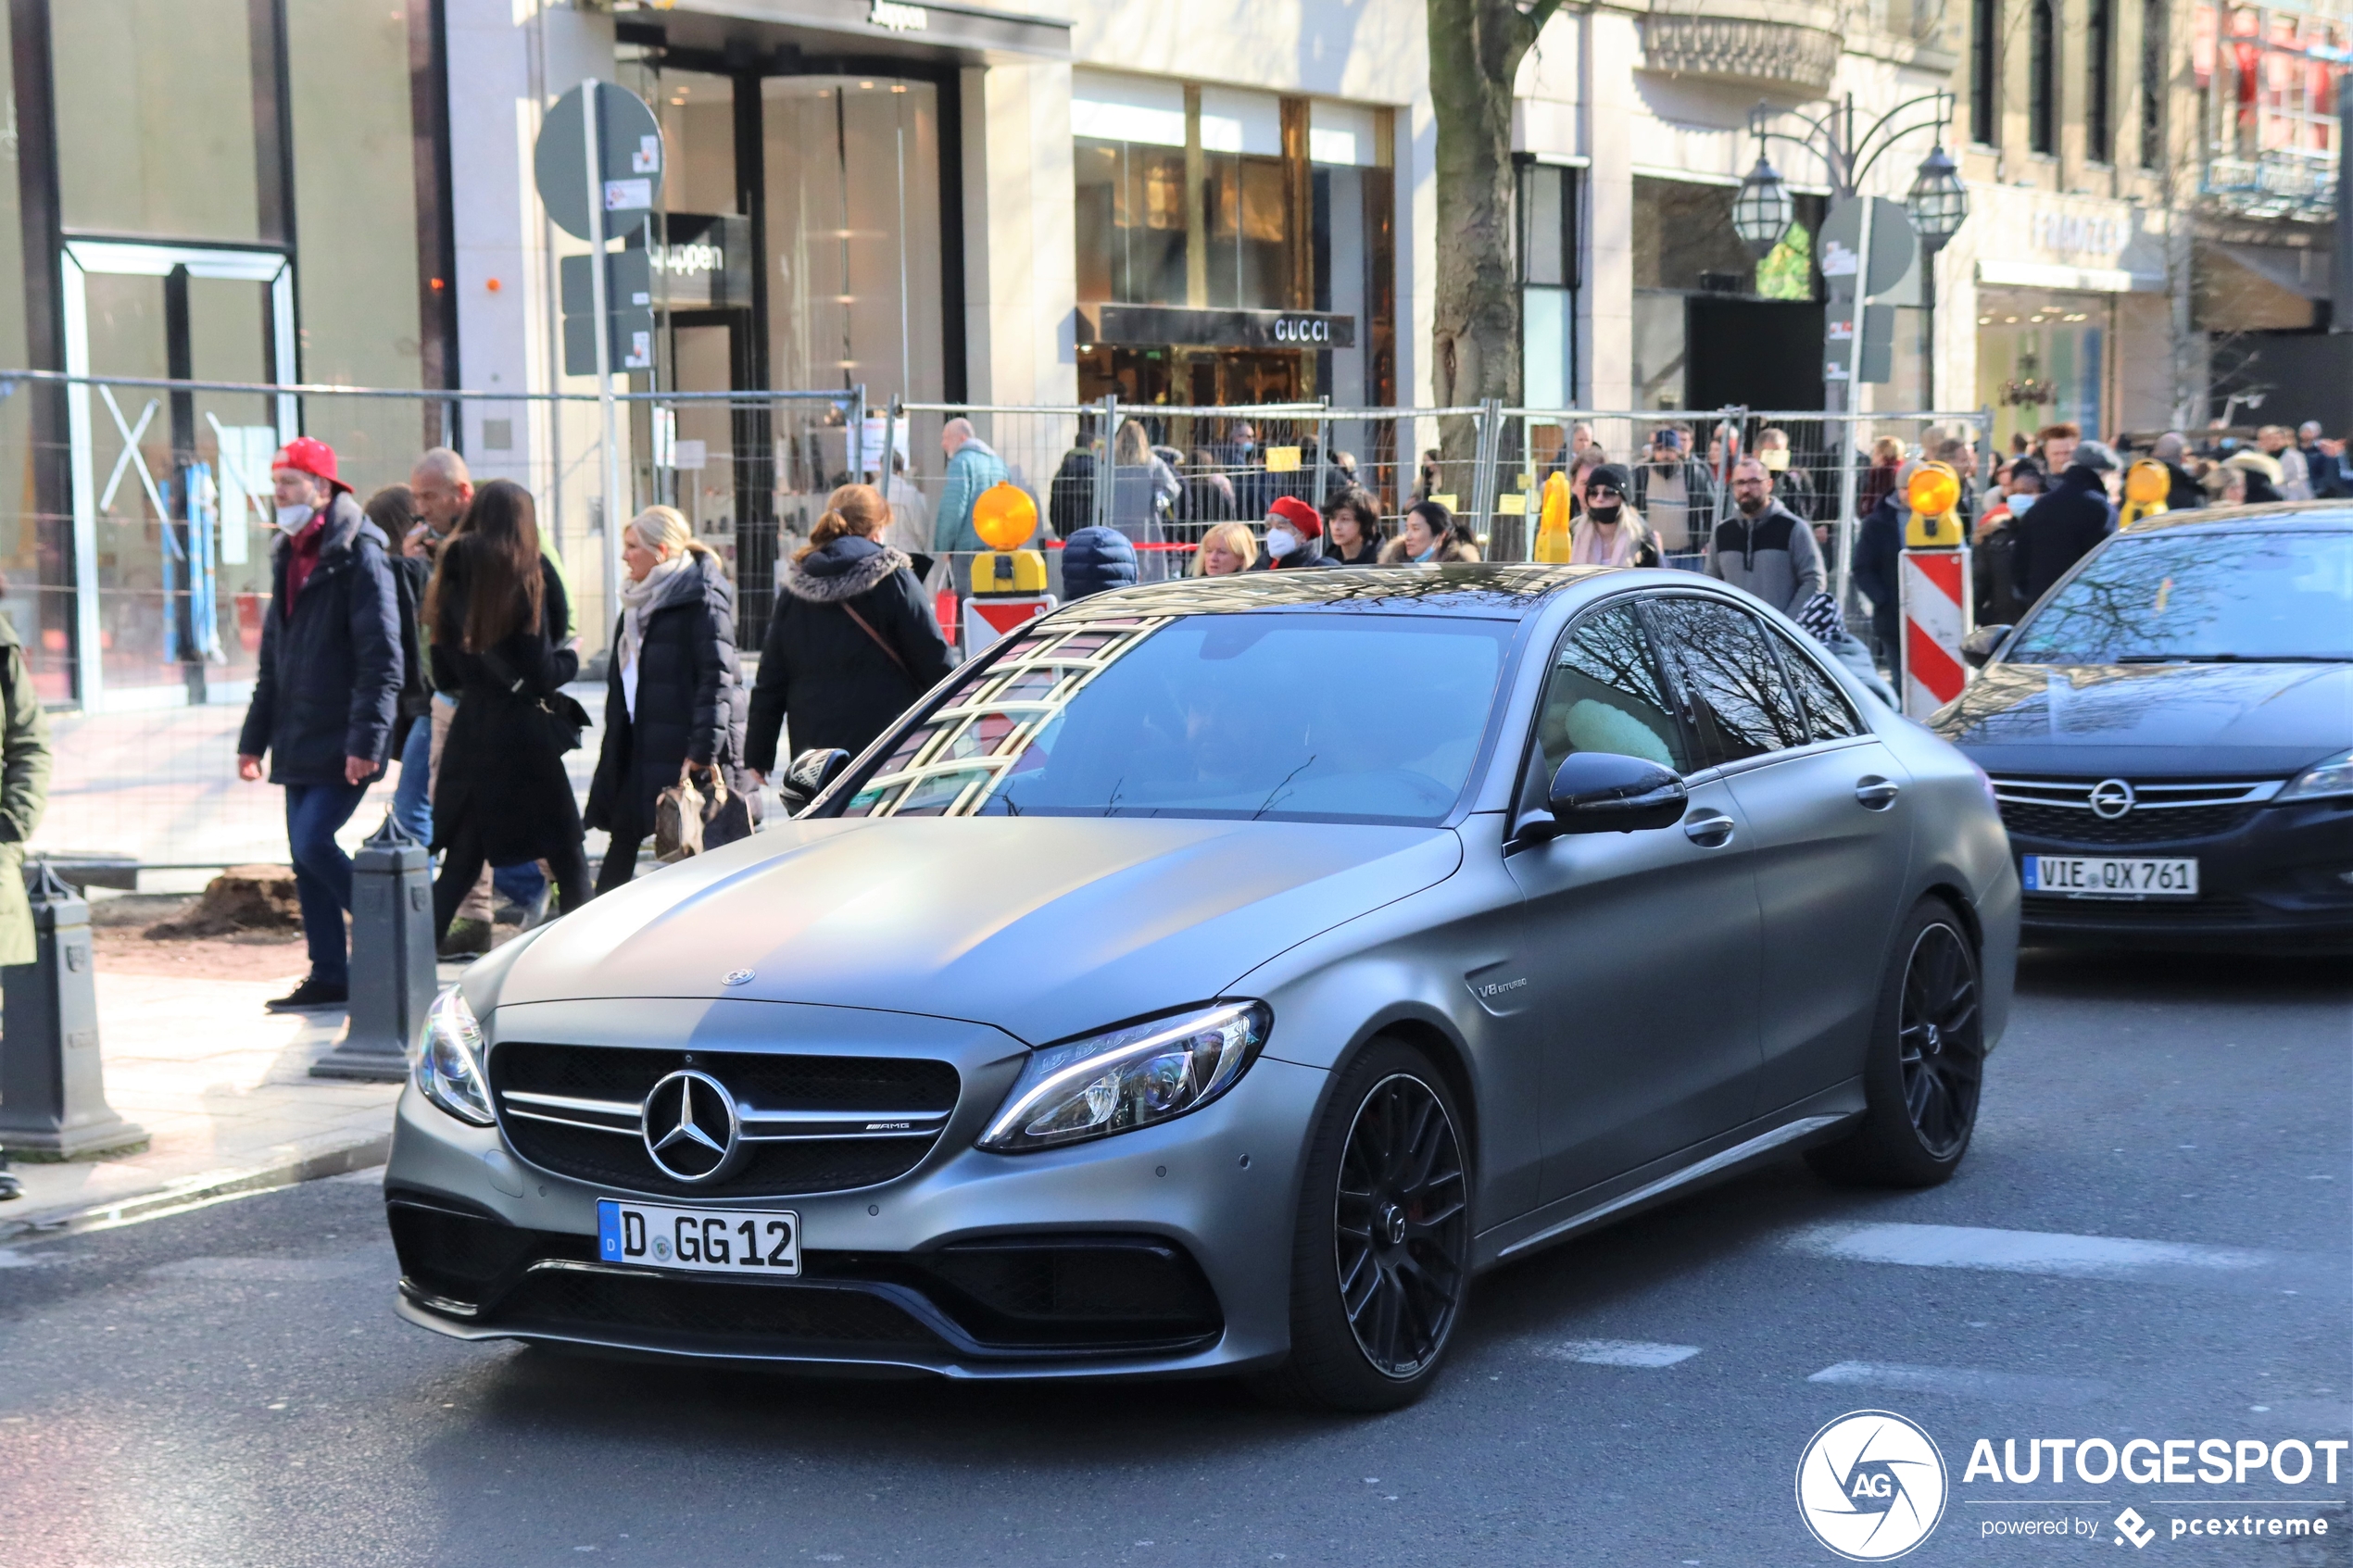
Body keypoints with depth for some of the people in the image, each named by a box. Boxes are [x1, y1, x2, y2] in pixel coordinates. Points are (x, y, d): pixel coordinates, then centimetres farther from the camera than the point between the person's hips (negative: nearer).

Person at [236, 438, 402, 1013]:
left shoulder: (359, 554, -11)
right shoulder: (288, 556, 15)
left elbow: (381, 657, -17)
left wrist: (366, 738, -24)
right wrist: (255, 738, 18)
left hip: (342, 743, -8)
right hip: (299, 742, 8)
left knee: (314, 844, -16)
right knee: (304, 857, 7)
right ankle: (328, 977, 12)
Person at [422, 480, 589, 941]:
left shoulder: (452, 578, 5)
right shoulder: (529, 578, -11)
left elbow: (443, 675, 9)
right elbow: (541, 674, -13)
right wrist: (570, 658, 6)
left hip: (469, 731, 6)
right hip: (521, 730, -5)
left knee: (460, 864, 12)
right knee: (568, 860, 5)